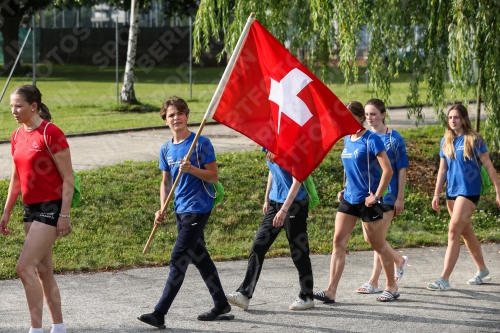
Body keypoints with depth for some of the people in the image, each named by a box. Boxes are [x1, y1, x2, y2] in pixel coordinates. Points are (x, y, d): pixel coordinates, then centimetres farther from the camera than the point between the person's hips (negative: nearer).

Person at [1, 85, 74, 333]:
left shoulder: (50, 133, -14)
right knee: (43, 270, 11)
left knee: (24, 267, -15)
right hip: (30, 208, 8)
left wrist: (64, 215, -18)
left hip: (50, 208, -8)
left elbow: (68, 179, -14)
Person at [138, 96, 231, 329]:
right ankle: (221, 304, 27)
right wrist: (162, 209, 3)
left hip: (198, 208, -8)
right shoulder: (166, 149, 10)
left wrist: (191, 169, -25)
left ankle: (160, 314, -14)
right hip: (180, 210, 8)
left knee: (178, 259, -11)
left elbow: (214, 176, -9)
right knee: (200, 257, 15)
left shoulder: (201, 144, -10)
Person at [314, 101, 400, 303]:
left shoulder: (371, 140, -14)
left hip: (367, 200, -7)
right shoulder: (347, 140, 9)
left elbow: (387, 170, -18)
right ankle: (331, 291, -5)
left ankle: (392, 287, 21)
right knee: (338, 241, -2)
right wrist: (345, 189, 12)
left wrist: (376, 196, -18)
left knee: (378, 244, 5)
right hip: (349, 199, 7)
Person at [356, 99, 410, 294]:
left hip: (387, 195, -6)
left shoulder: (394, 139, -7)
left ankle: (374, 282, 1)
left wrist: (400, 198, -9)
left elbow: (401, 170, -5)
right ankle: (399, 260, 33)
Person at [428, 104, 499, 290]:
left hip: (469, 191, -7)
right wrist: (436, 195, 8)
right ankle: (482, 272, 30)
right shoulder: (446, 141, 9)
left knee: (453, 231, -14)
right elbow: (442, 170, 13)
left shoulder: (474, 140, -8)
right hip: (452, 192, 7)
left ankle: (444, 279, -16)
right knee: (466, 233, 15)